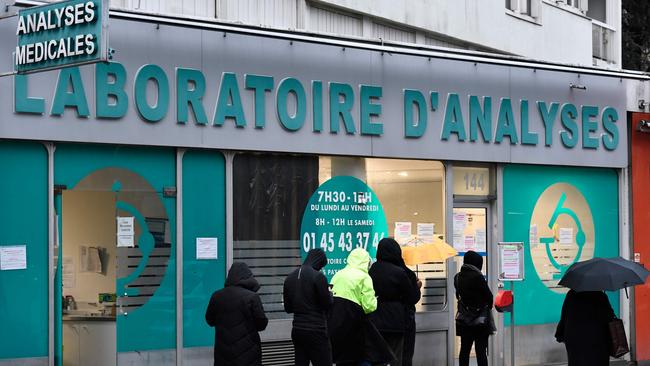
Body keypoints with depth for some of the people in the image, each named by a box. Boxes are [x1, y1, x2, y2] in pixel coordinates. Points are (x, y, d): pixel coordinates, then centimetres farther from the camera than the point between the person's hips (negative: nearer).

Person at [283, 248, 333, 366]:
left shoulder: (290, 278, 9)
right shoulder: (318, 276, -12)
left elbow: (288, 308, 13)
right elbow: (327, 304, -9)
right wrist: (330, 294, 10)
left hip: (297, 330, 7)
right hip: (316, 331, -7)